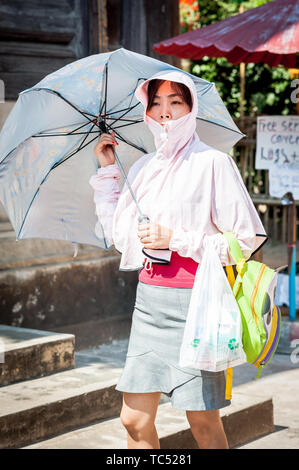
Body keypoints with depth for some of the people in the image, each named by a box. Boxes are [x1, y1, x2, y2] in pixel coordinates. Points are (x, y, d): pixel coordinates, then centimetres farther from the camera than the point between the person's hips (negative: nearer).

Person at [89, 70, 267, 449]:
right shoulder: (143, 168, 13)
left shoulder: (213, 163, -6)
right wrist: (107, 169, 13)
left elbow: (246, 240, -9)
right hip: (149, 299, 6)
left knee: (204, 424, 1)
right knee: (134, 420, 7)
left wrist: (175, 240, -13)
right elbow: (117, 236, 15)